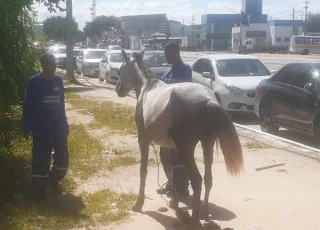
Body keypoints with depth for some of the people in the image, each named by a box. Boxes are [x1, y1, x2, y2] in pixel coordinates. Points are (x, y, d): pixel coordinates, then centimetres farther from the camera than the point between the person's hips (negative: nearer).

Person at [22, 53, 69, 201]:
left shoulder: (58, 80, 4)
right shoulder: (34, 82, -9)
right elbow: (27, 106, -7)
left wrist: (64, 122, 13)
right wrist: (27, 127, -9)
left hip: (58, 126, 4)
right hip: (41, 128, -4)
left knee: (63, 156, 9)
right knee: (41, 159, 1)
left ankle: (54, 180, 34)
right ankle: (39, 191, 14)